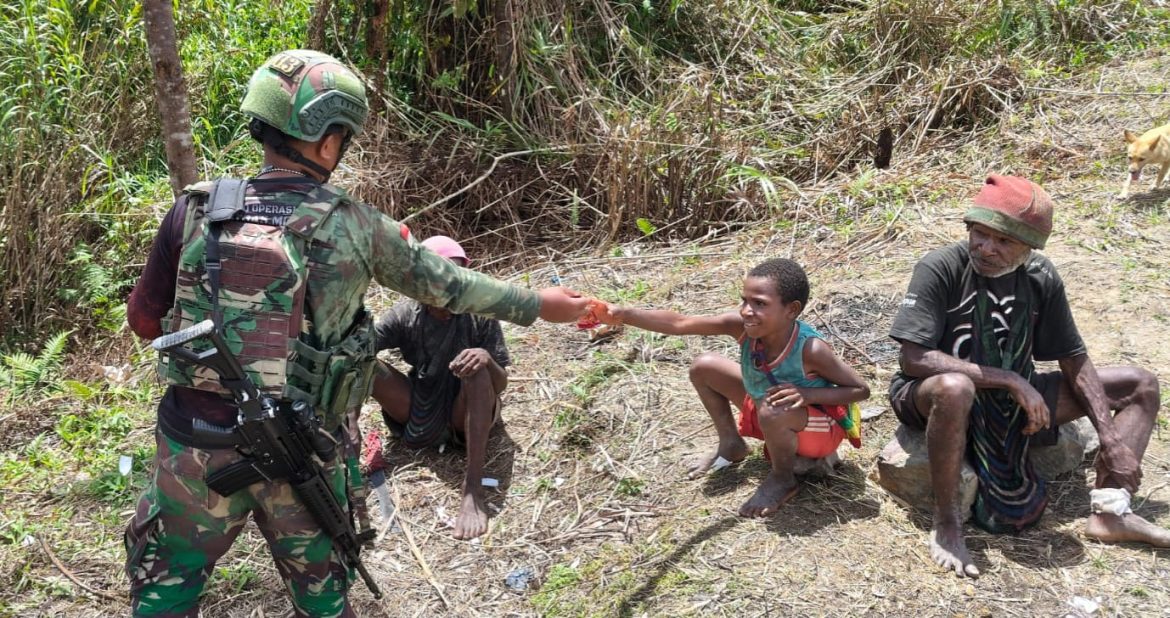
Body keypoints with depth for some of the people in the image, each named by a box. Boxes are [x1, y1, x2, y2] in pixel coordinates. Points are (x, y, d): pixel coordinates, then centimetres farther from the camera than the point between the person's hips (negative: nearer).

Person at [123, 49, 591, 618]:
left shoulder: (195, 212, -7)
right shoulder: (354, 227, -10)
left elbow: (143, 319, 2)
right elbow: (447, 284, 2)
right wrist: (538, 305, 16)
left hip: (196, 443, 1)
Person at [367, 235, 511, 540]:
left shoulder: (481, 315, -14)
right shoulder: (404, 316, -10)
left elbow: (500, 386, -16)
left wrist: (487, 360, -38)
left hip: (466, 420, -2)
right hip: (417, 416, 2)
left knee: (477, 366, -35)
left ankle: (473, 489, -39)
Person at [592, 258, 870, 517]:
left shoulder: (810, 349, -35)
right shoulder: (743, 327, -23)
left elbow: (861, 389, -23)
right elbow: (680, 323, -28)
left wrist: (807, 394, -38)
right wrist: (623, 315, -40)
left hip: (821, 428, -6)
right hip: (764, 412, 6)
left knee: (773, 412, -39)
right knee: (705, 366, -2)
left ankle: (783, 479, -7)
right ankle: (732, 445, 18)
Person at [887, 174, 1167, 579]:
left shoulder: (1041, 279, -6)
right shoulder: (940, 270, -20)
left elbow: (1075, 363, 1)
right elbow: (914, 359, -28)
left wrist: (1111, 439, -9)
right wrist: (1010, 380, -29)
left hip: (1012, 401, 6)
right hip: (931, 397, -6)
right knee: (954, 387, -44)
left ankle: (1109, 512, -11)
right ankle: (946, 524, -26)